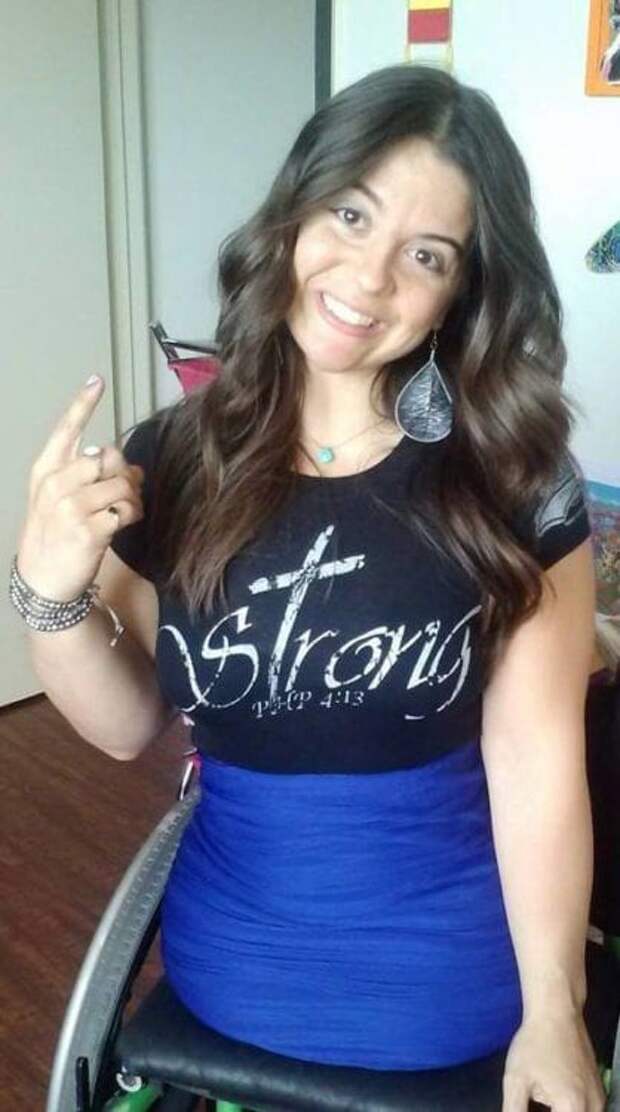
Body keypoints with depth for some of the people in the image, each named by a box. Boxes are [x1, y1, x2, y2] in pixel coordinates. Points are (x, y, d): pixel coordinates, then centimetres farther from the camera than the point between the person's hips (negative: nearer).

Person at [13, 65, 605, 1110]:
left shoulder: (516, 480, -18)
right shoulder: (169, 462, -12)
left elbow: (537, 759, -15)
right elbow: (128, 727, -4)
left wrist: (552, 1011, -12)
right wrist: (52, 591, -22)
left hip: (449, 946, -1)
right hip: (237, 937, 2)